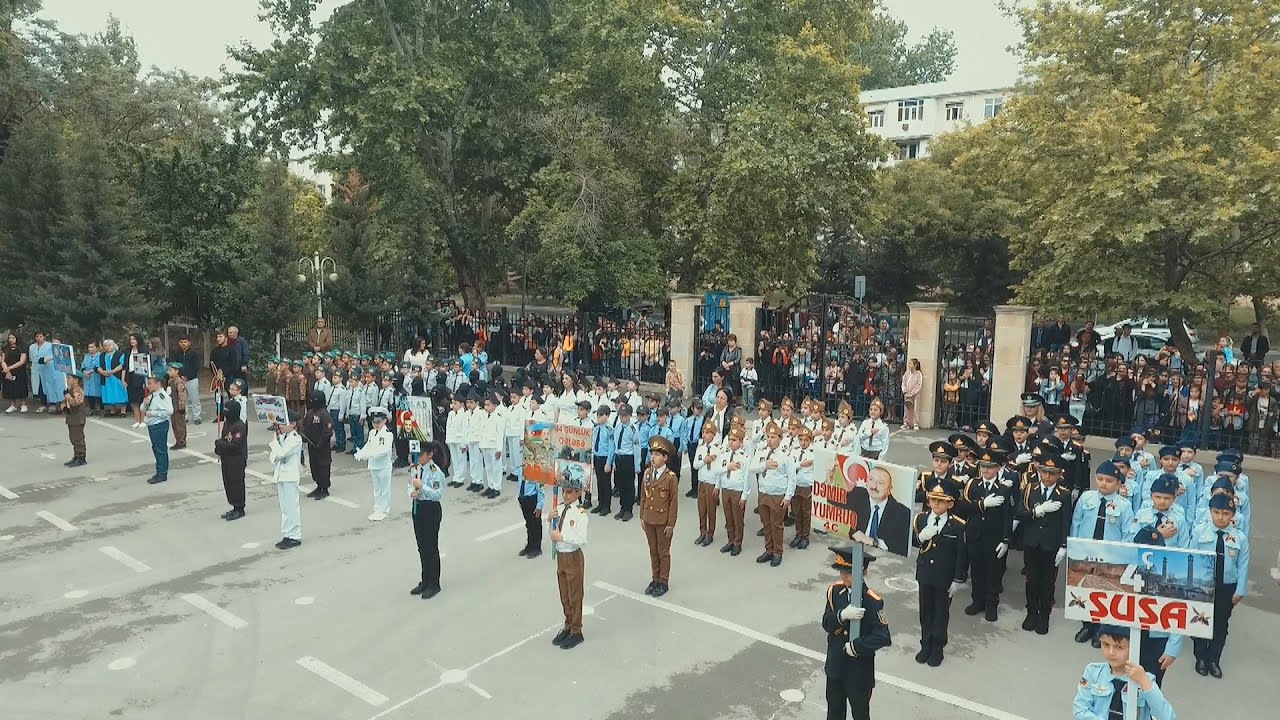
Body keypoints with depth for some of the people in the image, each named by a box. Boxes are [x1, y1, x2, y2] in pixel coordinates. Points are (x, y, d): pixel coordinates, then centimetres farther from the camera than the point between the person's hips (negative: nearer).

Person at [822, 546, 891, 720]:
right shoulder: (834, 591, -8)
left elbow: (883, 638, -27)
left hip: (860, 669, -4)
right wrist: (842, 615, -30)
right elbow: (826, 624, -11)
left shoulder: (872, 601, -23)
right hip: (835, 665, 5)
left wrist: (855, 647, -23)